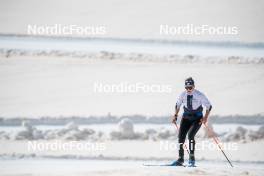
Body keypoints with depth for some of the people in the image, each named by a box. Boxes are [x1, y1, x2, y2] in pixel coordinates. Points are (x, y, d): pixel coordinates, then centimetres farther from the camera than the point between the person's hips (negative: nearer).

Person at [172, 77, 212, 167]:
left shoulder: (199, 95, -16)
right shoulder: (183, 95, -5)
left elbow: (209, 106, -7)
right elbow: (177, 105, 14)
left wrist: (205, 117, -16)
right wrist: (175, 115, 5)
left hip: (197, 118, -4)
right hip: (186, 118, 4)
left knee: (190, 135, -23)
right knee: (181, 137, -6)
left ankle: (192, 158, -17)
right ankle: (181, 159, 5)